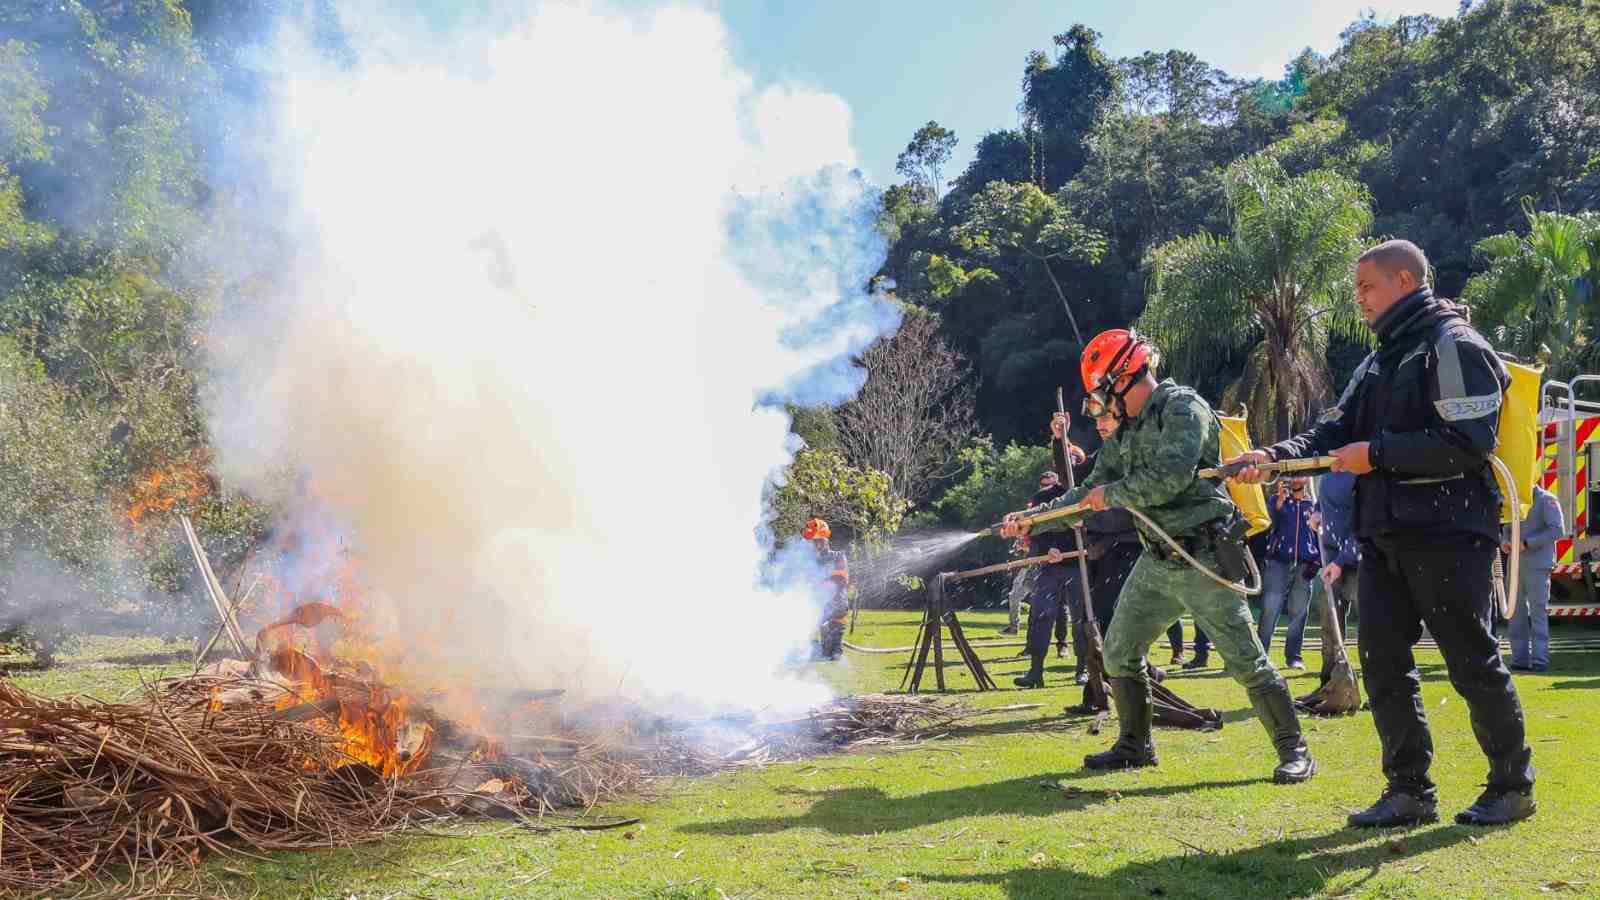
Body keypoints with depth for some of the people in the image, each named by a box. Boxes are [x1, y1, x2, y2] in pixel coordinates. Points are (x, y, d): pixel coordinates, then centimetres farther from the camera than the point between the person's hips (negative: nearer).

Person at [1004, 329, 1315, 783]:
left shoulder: (1183, 408, -11)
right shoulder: (1126, 431, 15)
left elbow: (1169, 478, -23)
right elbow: (1090, 494, 20)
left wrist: (1112, 494, -10)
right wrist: (1032, 521, 15)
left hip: (1202, 561, -8)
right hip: (1156, 562, 9)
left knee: (1246, 660, -6)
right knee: (1120, 652, 11)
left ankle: (1294, 751, 6)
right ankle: (1135, 745, 26)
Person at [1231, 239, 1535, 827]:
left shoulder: (1453, 346, -8)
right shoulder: (1380, 362, 20)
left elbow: (1468, 442, -17)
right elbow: (1336, 431, 13)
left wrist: (1377, 454, -17)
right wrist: (1275, 455, -3)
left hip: (1447, 535, -8)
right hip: (1385, 536, 8)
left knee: (1472, 661, 0)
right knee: (1383, 661, 6)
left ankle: (1513, 785, 16)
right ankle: (1410, 791, 14)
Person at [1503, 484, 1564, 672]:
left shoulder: (1546, 500, -4)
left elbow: (1557, 530, -12)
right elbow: (1507, 527, 24)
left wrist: (1527, 543, -17)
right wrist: (1504, 541, 1)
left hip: (1538, 565, -7)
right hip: (1516, 564, 7)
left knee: (1538, 611, -6)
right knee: (1516, 611, 5)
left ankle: (1540, 660, -3)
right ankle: (1520, 659, 10)